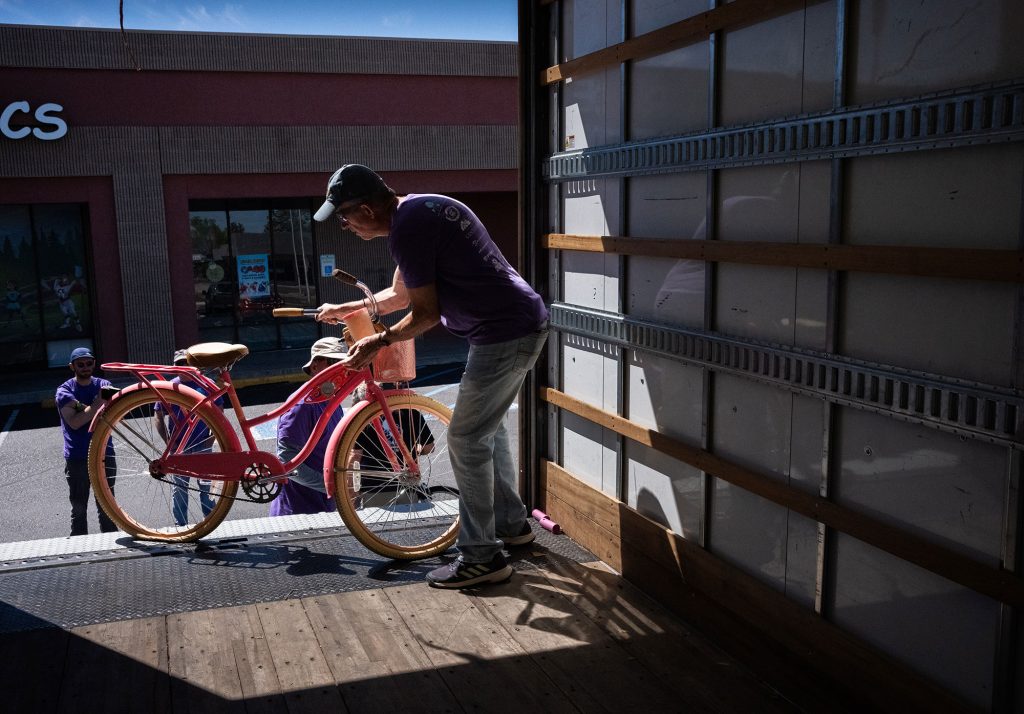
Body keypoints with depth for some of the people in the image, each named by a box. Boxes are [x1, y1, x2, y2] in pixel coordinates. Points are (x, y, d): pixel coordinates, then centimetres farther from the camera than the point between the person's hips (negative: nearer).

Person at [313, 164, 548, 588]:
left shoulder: (407, 230, -18)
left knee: (466, 439, -2)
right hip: (526, 323, 10)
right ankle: (512, 523, 36)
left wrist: (379, 341, 1)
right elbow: (400, 293, 24)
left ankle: (480, 557, 8)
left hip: (503, 335, -10)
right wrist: (347, 309, 29)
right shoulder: (422, 207, 14)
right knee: (488, 427, 22)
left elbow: (425, 314, -12)